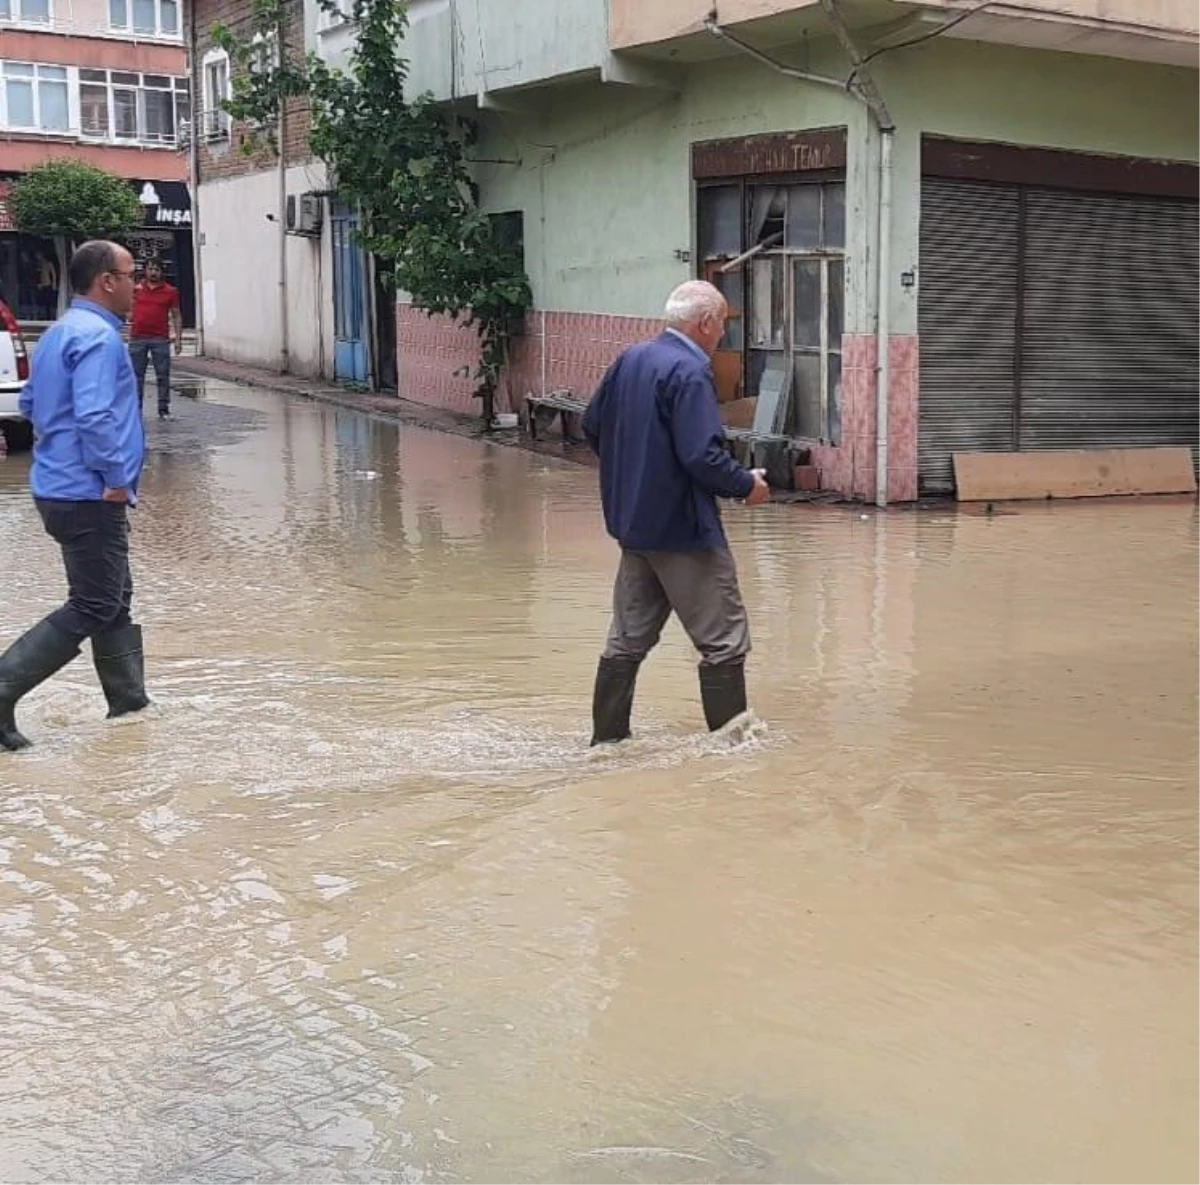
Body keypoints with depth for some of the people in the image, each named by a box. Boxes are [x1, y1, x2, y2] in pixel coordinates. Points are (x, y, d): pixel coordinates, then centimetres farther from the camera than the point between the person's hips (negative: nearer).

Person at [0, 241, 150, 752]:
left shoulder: (59, 333, 16)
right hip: (89, 496, -11)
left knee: (114, 600, 16)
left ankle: (130, 702, 23)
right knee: (92, 608, -5)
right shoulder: (97, 336, -17)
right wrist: (116, 479, -19)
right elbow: (95, 416, -27)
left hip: (62, 486, 11)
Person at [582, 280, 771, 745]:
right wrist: (747, 484, -9)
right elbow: (702, 456, -24)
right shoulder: (690, 371, -18)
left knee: (629, 639, 15)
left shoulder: (630, 360, 7)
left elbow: (592, 425, 15)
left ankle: (607, 739, 21)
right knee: (725, 641, 2)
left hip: (634, 522, 9)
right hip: (683, 528, -9)